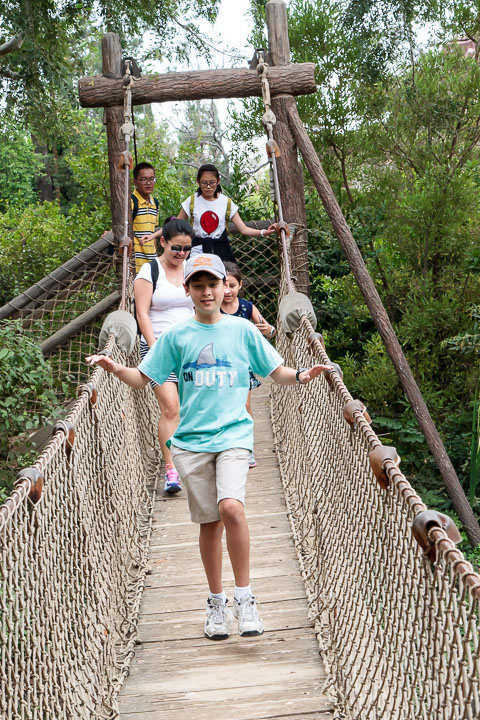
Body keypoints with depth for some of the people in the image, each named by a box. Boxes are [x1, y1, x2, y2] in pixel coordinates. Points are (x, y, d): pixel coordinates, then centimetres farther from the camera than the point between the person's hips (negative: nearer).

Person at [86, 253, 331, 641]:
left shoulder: (243, 329, 6)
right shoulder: (176, 336, 7)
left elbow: (277, 371, 11)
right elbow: (142, 378, 10)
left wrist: (300, 375, -9)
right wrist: (115, 368, -8)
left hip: (234, 435, -1)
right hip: (191, 440, 2)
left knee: (231, 507, -22)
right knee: (209, 522, 6)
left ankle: (244, 596, -6)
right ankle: (217, 602, 24)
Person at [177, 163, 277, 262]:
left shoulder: (227, 202, 1)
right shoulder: (192, 201, 1)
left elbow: (243, 229, -3)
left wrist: (264, 232, -18)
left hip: (221, 251, 1)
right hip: (198, 250, -1)